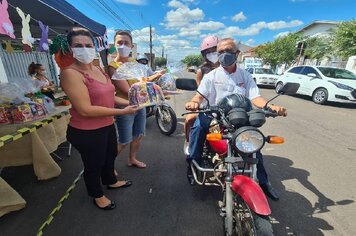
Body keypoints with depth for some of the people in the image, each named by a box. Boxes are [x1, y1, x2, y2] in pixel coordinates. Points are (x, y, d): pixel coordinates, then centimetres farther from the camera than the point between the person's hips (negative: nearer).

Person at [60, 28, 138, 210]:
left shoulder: (98, 69, 5)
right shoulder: (71, 73, -22)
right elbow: (85, 110, -28)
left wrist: (128, 103, 1)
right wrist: (122, 111, -25)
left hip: (107, 126, 9)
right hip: (86, 132, -8)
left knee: (110, 156, 27)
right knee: (94, 165, 14)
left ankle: (111, 181, 56)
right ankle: (98, 196, 42)